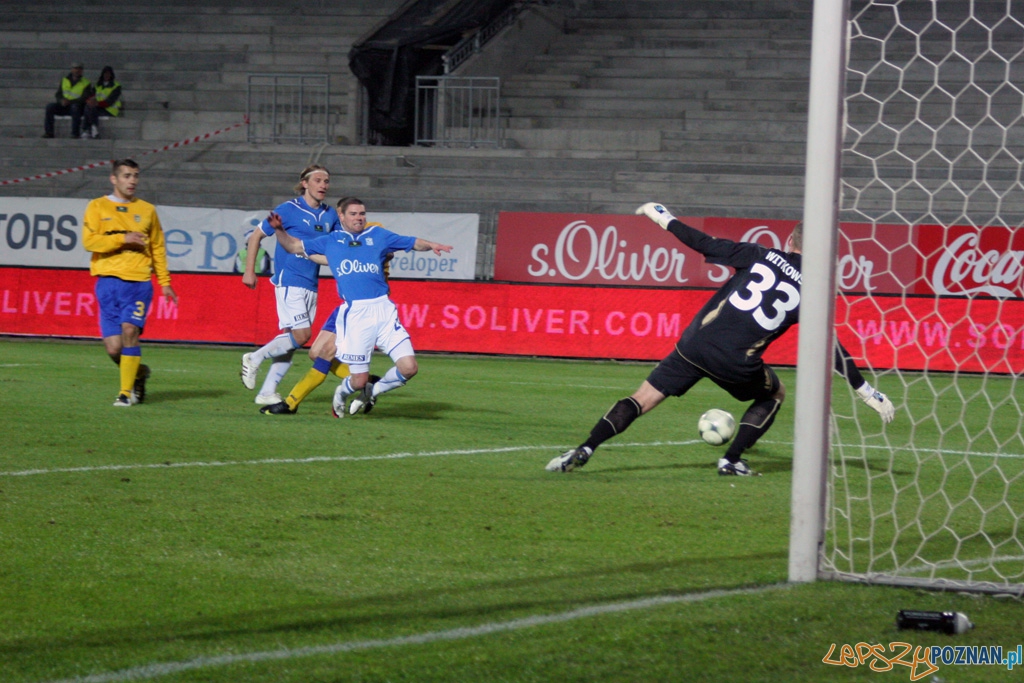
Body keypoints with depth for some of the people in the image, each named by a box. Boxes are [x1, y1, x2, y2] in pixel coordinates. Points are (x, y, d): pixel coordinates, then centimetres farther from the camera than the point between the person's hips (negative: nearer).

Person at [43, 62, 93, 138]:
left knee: (75, 107, -39)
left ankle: (75, 133, -37)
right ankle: (48, 132, -23)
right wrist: (61, 100, -15)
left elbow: (84, 98, -13)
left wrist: (70, 101, -27)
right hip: (64, 106, 4)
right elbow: (57, 95, 10)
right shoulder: (64, 80, 11)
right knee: (50, 106, -21)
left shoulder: (86, 84, -2)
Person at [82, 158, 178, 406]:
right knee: (113, 347, -4)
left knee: (129, 330, -19)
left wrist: (165, 281, 13)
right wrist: (122, 239, -12)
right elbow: (89, 241, -4)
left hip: (138, 282, 0)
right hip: (108, 281, 0)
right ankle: (138, 372, 25)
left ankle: (127, 392, -12)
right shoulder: (98, 207, 8)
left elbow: (158, 247, 18)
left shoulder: (147, 210, 13)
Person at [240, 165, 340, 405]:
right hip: (289, 282, -6)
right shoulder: (289, 210, -6)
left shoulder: (330, 215, 9)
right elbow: (256, 236, -1)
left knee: (291, 339, 5)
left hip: (311, 286, 6)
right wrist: (249, 271, -5)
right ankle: (254, 359, 2)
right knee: (301, 335, -16)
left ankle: (267, 392, 11)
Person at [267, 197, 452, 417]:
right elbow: (293, 246, 24)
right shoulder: (329, 242, 17)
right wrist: (279, 229, 7)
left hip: (384, 310, 2)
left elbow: (412, 243, 19)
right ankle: (341, 393, 35)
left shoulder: (377, 235, 18)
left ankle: (372, 392, 21)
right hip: (354, 314, -2)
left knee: (409, 368, -8)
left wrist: (430, 245, -1)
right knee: (359, 381, -3)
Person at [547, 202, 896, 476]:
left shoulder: (760, 256, 9)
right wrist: (866, 391, 10)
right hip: (738, 363, -1)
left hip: (695, 344, 1)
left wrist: (664, 218, 20)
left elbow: (704, 243, 7)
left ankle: (583, 451, -8)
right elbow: (833, 349, 5)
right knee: (773, 395, 29)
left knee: (642, 399, 5)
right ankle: (732, 459, 15)